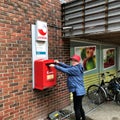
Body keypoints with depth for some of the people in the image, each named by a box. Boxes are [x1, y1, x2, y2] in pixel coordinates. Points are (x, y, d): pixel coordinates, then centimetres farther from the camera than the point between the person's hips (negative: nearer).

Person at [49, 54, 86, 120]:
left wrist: (55, 66, -13)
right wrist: (59, 63, 8)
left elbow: (65, 70, -21)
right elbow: (67, 66, 13)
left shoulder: (75, 69, -20)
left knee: (76, 108, 2)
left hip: (78, 91, -10)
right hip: (79, 91, 10)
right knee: (79, 107, 22)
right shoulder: (77, 68, 10)